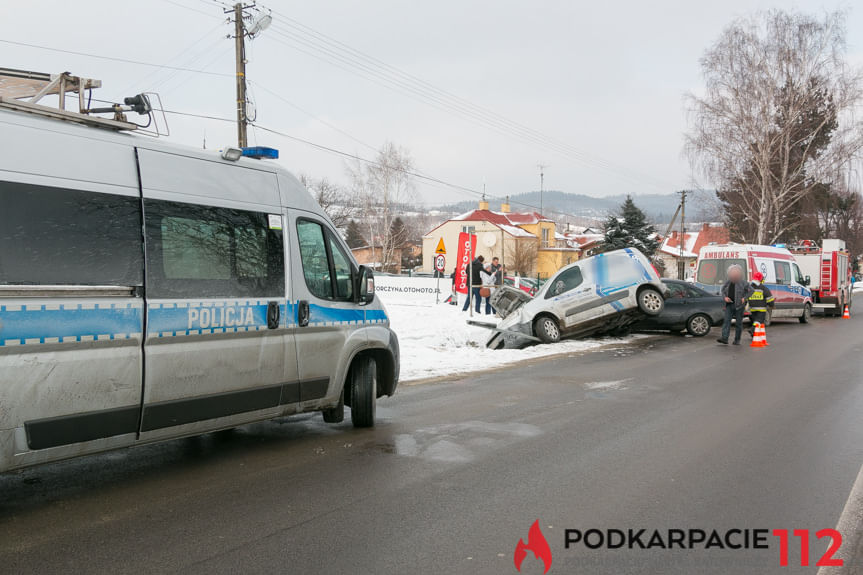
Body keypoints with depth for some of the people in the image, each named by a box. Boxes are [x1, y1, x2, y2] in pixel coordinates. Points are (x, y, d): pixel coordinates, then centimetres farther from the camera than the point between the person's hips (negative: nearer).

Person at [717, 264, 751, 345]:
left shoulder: (743, 283, -4)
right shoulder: (727, 282, 6)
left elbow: (749, 291, 2)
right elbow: (722, 291, 18)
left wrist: (744, 298, -10)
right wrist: (725, 297, 0)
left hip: (739, 305, -3)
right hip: (729, 305, 3)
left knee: (739, 323, 3)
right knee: (727, 321, -7)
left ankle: (737, 340, 13)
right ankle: (724, 338, -14)